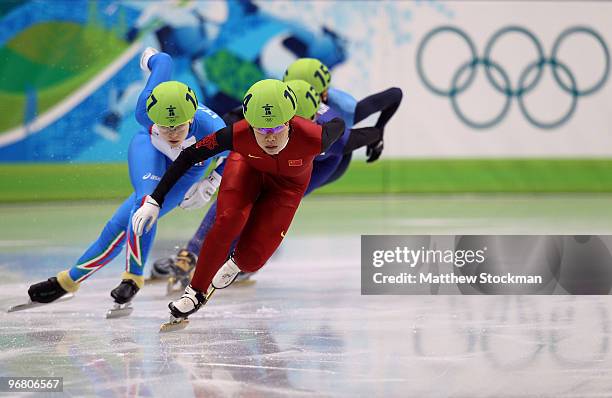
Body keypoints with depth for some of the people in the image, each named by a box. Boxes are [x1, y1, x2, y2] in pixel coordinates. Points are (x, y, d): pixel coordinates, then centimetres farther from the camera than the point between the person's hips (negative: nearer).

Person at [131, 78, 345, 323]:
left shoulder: (312, 138, -41)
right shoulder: (239, 135, -38)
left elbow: (338, 126, -17)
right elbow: (189, 156, -25)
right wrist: (154, 201, -26)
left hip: (288, 183, 0)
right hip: (247, 165, 0)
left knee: (251, 259, -8)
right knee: (227, 222, -26)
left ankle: (236, 263, 31)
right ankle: (197, 291, -4)